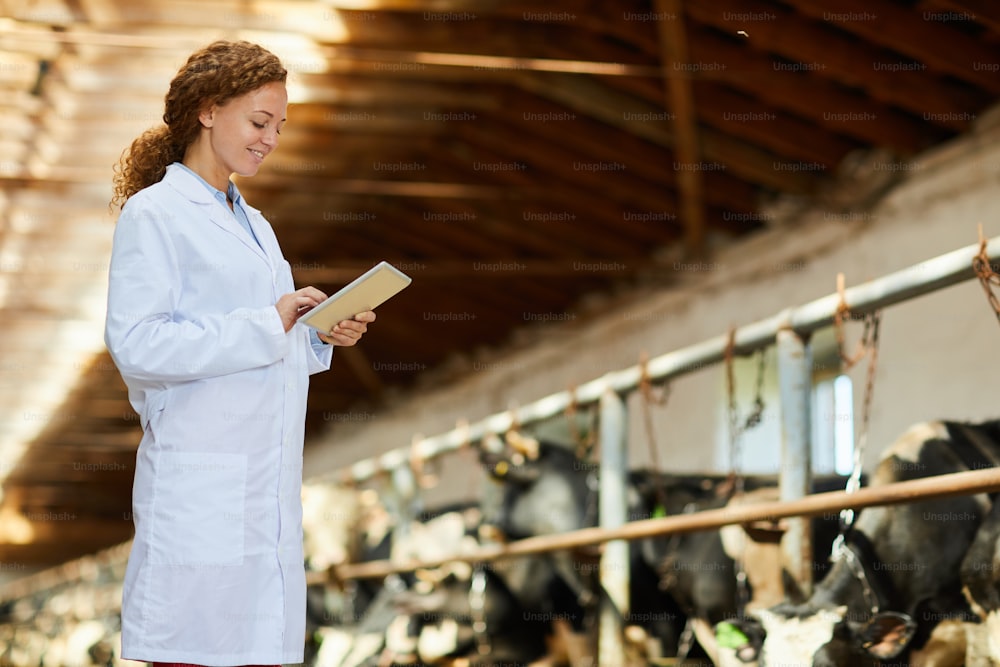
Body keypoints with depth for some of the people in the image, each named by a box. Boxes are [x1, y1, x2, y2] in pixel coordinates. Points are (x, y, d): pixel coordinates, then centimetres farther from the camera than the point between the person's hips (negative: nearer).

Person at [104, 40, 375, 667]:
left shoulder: (255, 225, 21)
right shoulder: (153, 214, -4)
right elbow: (135, 345, -16)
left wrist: (323, 336, 5)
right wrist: (267, 327, -16)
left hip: (269, 487, 8)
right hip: (199, 491, -7)